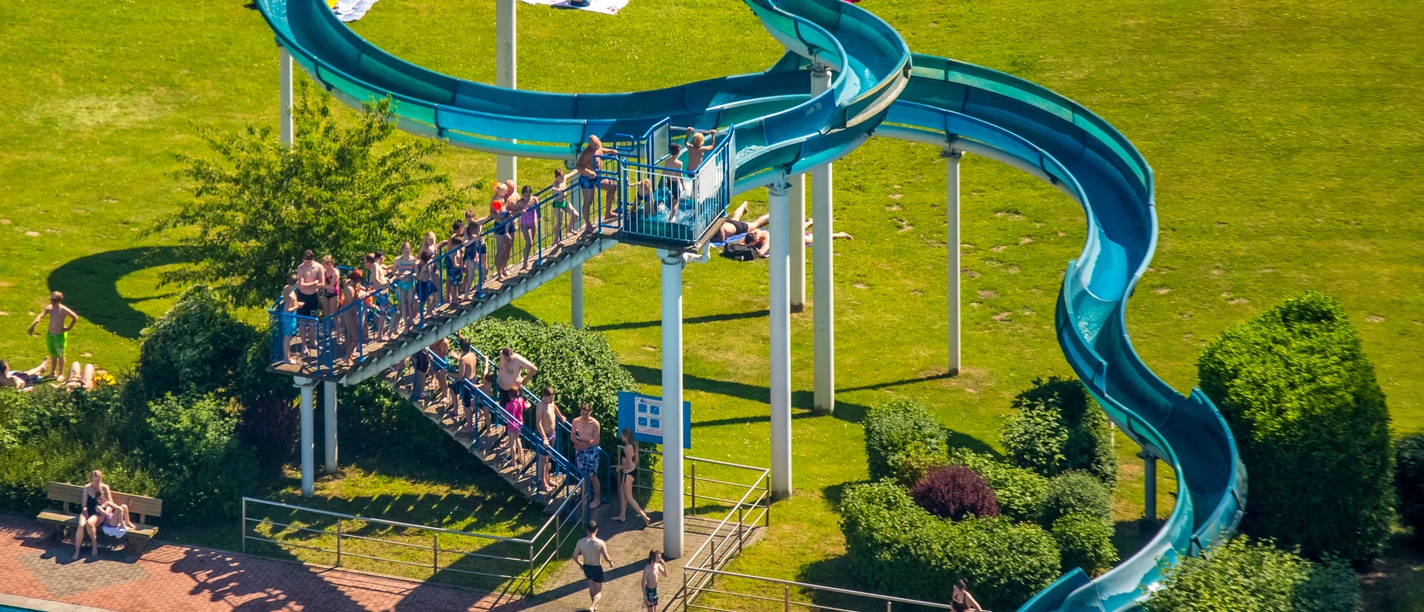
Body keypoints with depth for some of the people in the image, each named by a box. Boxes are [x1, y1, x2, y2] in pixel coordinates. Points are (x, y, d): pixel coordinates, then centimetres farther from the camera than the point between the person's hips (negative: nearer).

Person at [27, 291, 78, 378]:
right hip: (50, 334, 4)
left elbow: (75, 317, -15)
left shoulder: (64, 310, -21)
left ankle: (61, 373, 20)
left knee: (60, 355, 7)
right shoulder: (49, 308, -11)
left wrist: (68, 328, -12)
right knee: (53, 354, 18)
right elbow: (40, 316, -23)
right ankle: (53, 372, 33)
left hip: (60, 335, -4)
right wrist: (33, 325, -39)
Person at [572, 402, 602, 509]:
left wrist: (585, 445, -15)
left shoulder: (594, 423, -18)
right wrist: (581, 443, -17)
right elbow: (573, 437, 2)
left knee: (592, 476, 4)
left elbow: (596, 442, -15)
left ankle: (597, 499, 16)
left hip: (591, 451, -4)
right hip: (580, 451, 4)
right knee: (583, 476, 13)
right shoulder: (576, 422, -6)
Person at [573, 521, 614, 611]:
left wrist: (580, 564, 16)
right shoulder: (600, 543, -25)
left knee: (591, 586, 30)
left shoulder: (580, 542, -15)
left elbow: (575, 556, -4)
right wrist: (611, 562, 5)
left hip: (586, 567, 4)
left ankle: (594, 604, 49)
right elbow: (606, 558, -18)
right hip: (597, 568, -4)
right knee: (598, 591, 12)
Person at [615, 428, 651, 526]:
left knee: (629, 498, 3)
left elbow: (630, 465, -25)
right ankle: (622, 516, 35)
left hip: (628, 473, -10)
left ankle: (644, 517, 2)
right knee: (622, 493, 24)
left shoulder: (627, 448, -28)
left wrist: (621, 467, -9)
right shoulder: (633, 444, 0)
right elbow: (636, 459, 11)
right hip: (632, 471, 10)